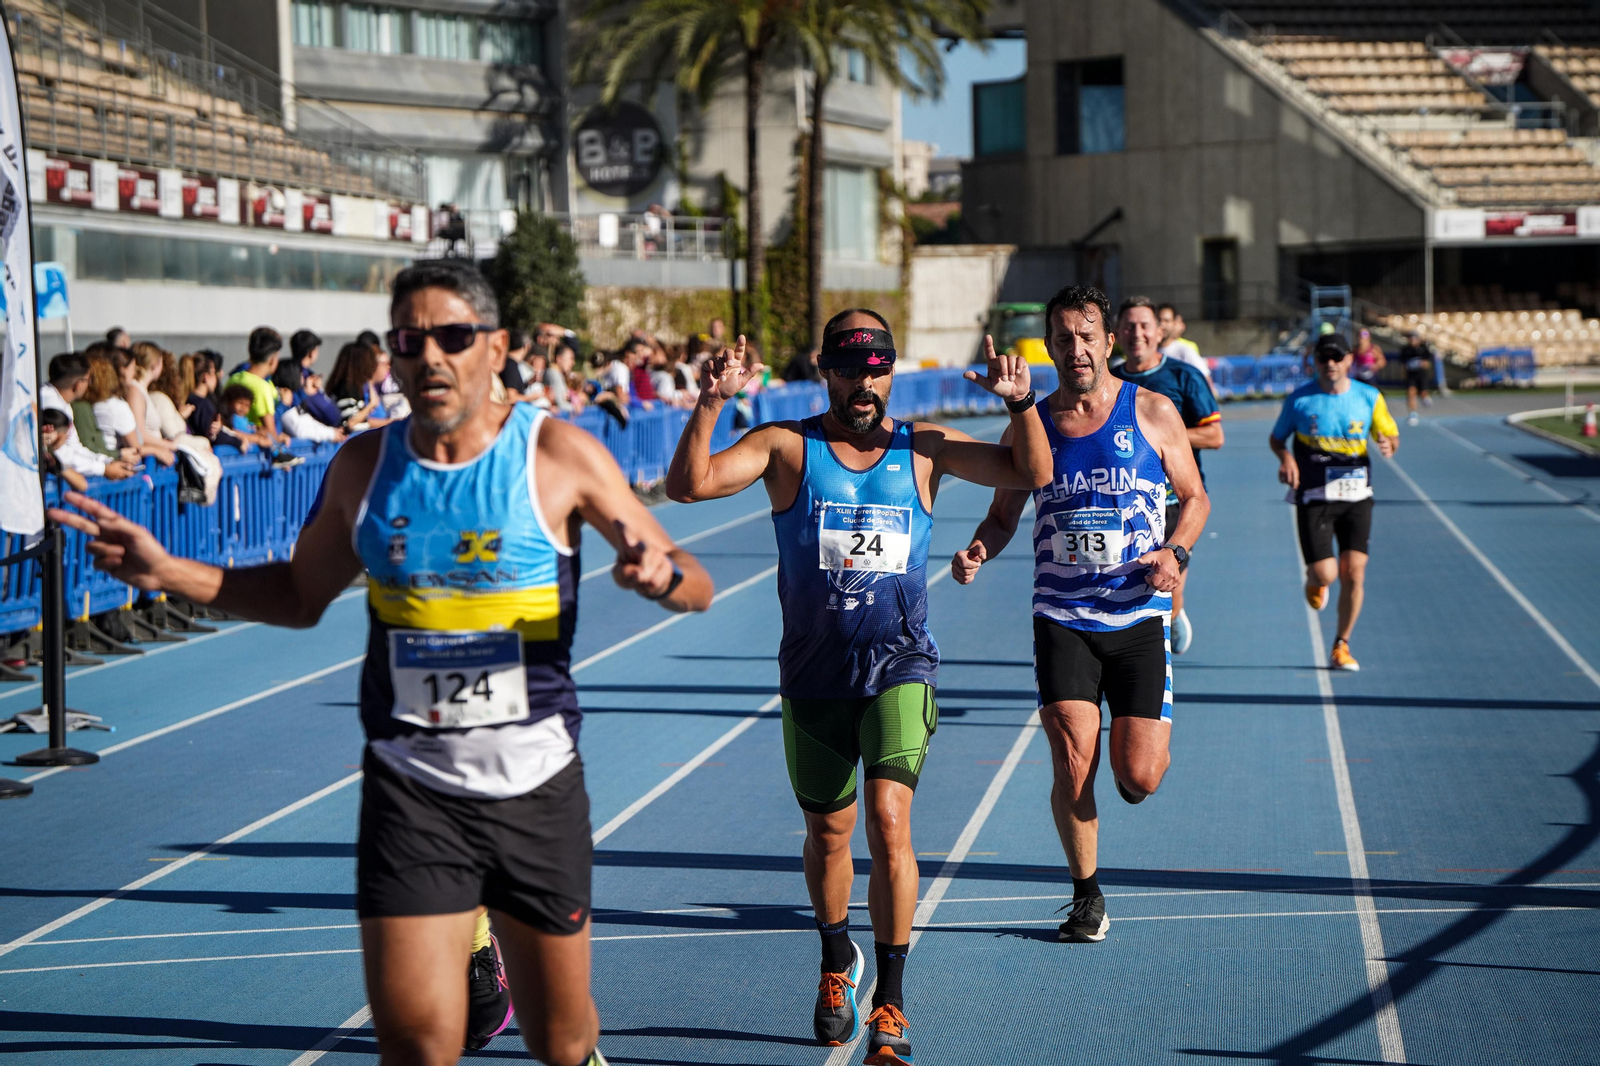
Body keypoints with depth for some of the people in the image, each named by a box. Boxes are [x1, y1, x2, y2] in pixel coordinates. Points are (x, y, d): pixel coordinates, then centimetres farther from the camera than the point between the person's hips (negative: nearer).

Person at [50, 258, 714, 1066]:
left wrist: (659, 574, -27)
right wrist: (165, 572, 7)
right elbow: (301, 595, 18)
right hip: (409, 786, 1)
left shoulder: (559, 455, -6)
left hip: (536, 786, -1)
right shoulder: (364, 467, 3)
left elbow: (696, 585, -3)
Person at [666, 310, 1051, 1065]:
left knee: (888, 820, -17)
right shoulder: (788, 446, -1)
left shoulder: (923, 449, 4)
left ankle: (890, 1003, -10)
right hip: (814, 673, 1)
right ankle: (837, 960, 42)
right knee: (828, 831, 14)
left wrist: (1021, 405, -15)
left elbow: (1032, 474, 2)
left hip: (899, 667, -1)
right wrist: (709, 404, -27)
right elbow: (689, 485, -13)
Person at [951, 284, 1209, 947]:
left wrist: (1176, 552, -10)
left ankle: (1134, 746, 33)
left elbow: (1194, 497, 9)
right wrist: (978, 551, -7)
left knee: (1138, 777, -6)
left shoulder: (1152, 412, 1)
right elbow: (1003, 515, 15)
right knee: (1072, 765, -11)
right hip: (1061, 619, 1)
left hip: (1139, 618, -1)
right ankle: (1087, 899, 11)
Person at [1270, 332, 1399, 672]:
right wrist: (1285, 458, -12)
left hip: (1356, 496, 1)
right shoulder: (1299, 400, -2)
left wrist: (1388, 446, -13)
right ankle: (1313, 578, 29)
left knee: (1354, 573, -6)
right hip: (1313, 497, -1)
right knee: (1325, 574, -12)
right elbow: (1276, 438, 10)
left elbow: (1391, 434, 12)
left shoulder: (1369, 398, 1)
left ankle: (1341, 646, 12)